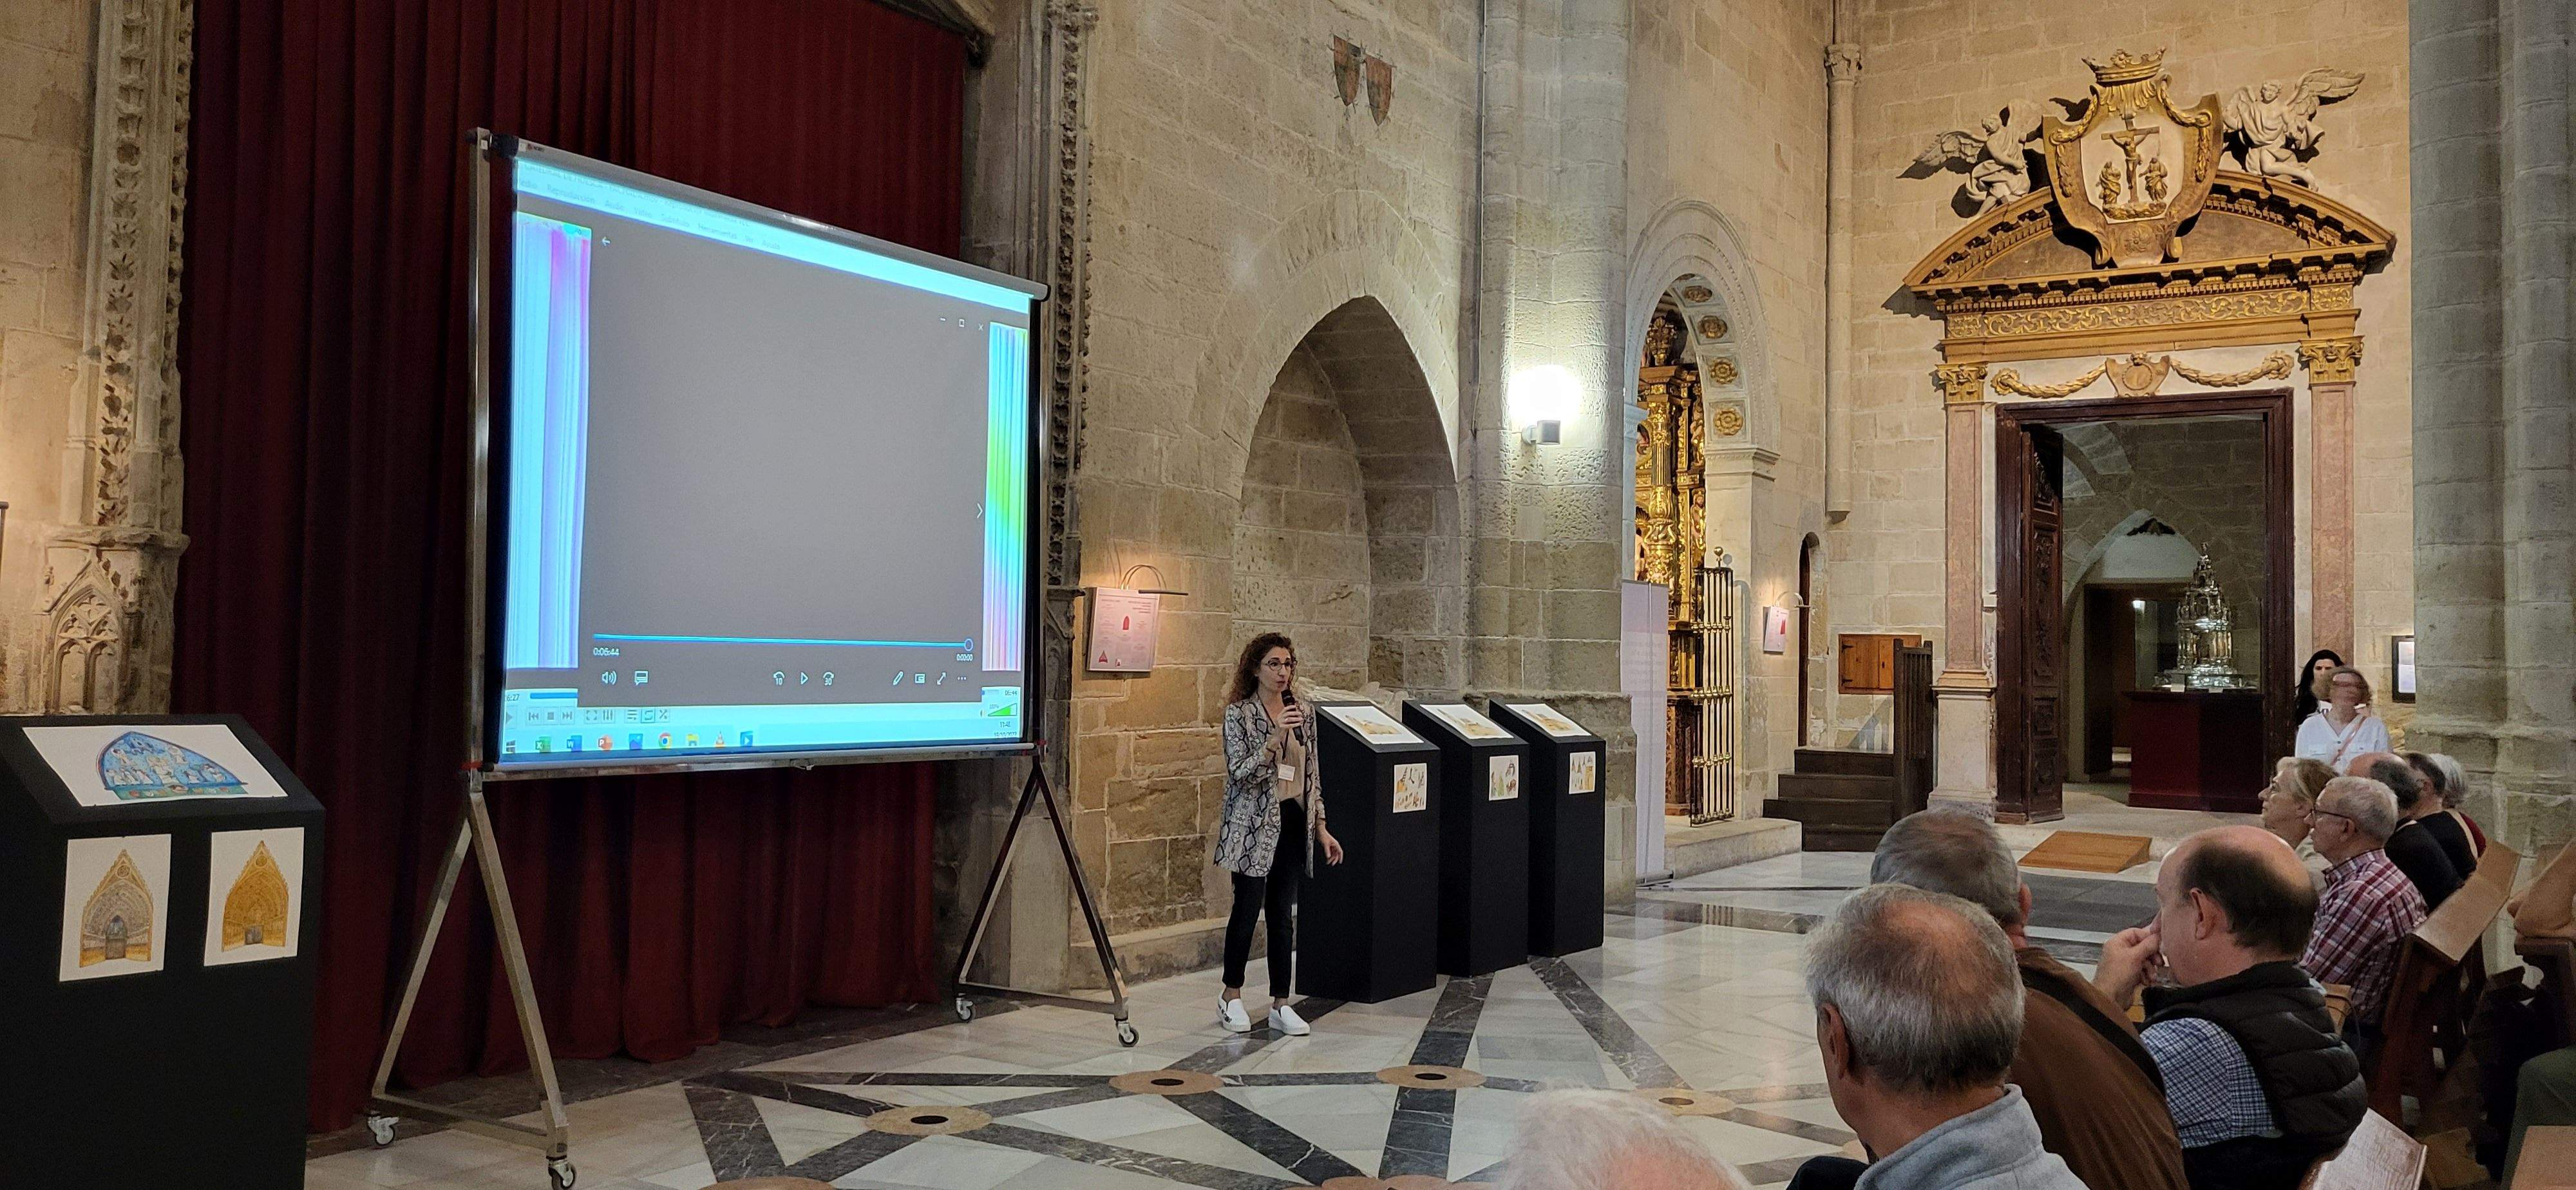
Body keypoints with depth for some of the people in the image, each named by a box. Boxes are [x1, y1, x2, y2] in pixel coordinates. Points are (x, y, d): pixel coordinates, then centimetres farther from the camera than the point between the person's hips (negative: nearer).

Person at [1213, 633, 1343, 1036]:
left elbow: (1311, 775, 14)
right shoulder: (1239, 713, -5)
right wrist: (1275, 738, -24)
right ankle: (1231, 995, 17)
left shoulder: (1301, 713, 10)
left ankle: (1280, 1005, 12)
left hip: (1293, 821, 5)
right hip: (1254, 824, -5)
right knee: (1247, 908, -1)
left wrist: (1321, 828, 11)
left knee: (1283, 914, 6)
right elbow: (1240, 773, -13)